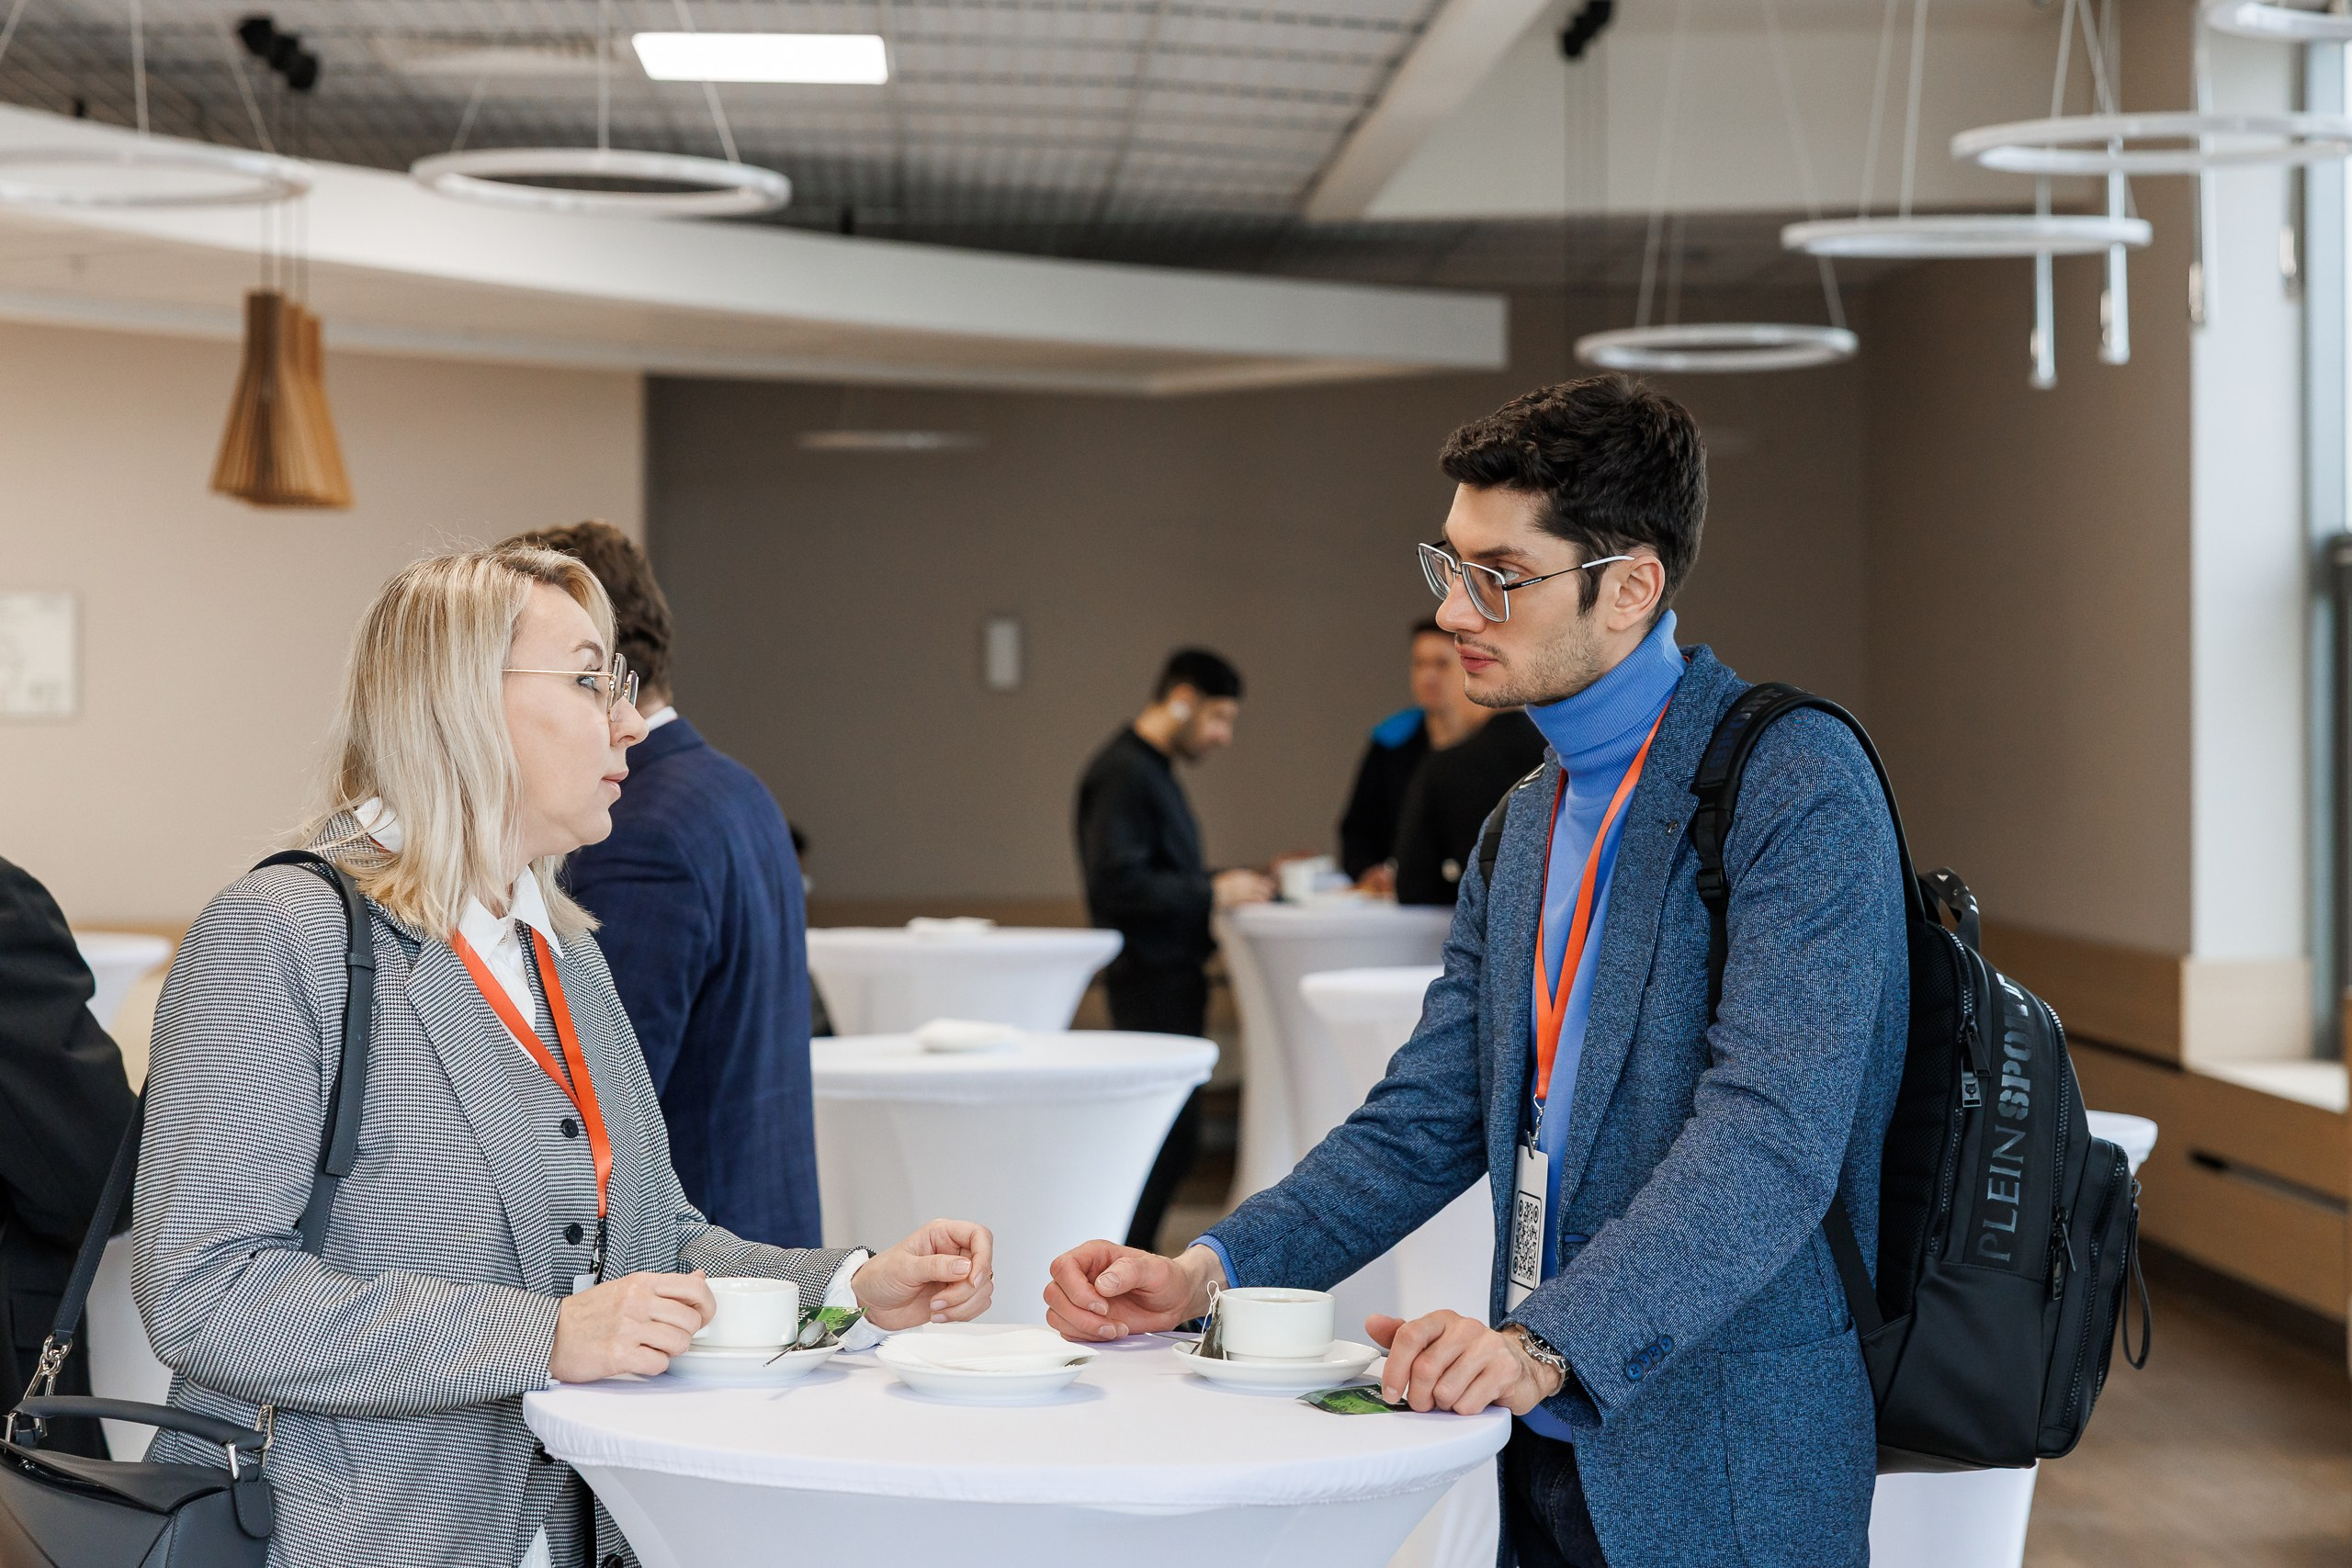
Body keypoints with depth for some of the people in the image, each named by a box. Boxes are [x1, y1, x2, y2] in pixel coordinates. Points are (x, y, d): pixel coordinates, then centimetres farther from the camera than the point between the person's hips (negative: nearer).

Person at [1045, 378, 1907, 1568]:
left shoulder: (1796, 781, -12)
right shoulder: (1529, 818, 15)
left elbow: (1772, 1136, -23)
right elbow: (1427, 1123, 13)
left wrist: (1548, 1345, -33)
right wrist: (1206, 1273, -1)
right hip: (1549, 1454, 7)